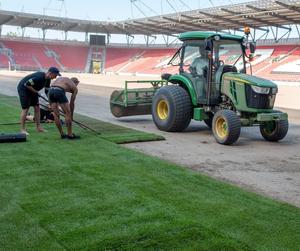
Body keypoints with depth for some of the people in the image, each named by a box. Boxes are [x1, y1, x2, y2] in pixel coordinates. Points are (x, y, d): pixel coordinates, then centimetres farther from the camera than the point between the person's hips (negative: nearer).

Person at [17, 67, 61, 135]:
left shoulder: (48, 79, -3)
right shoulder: (39, 77, -32)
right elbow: (27, 84, -31)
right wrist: (35, 92, -21)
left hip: (32, 90, 9)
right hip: (23, 88, -9)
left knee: (37, 107, 4)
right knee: (25, 108, -11)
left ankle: (38, 127, 10)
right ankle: (22, 129, -5)